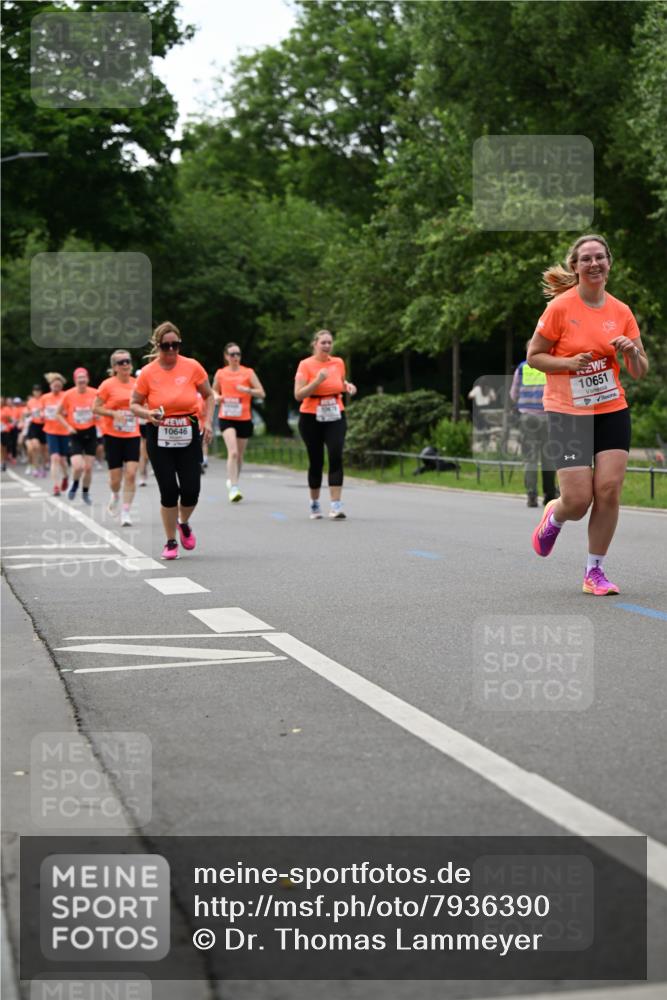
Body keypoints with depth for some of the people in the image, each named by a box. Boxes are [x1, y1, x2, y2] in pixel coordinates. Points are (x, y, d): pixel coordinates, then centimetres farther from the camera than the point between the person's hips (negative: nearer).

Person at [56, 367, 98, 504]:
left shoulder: (95, 394, -7)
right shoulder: (68, 395, -9)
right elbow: (59, 414, 3)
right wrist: (68, 427, -9)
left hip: (90, 432, 2)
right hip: (76, 433, -1)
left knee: (88, 467, 4)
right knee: (78, 466, -15)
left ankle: (85, 492, 27)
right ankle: (74, 485, 18)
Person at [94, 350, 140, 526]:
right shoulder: (108, 385, -7)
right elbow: (95, 408, -6)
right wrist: (114, 413, -19)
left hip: (132, 435, 2)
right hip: (113, 436, -2)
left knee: (131, 474, -12)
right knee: (115, 478, 2)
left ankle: (126, 513, -4)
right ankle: (115, 496, 38)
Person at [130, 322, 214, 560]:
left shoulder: (192, 366, -3)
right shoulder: (148, 372, -6)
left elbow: (209, 395, 10)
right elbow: (134, 404, 3)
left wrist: (207, 421, -3)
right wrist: (147, 414, -17)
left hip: (188, 435, 1)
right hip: (159, 437, -1)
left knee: (191, 490, -3)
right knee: (168, 490, -4)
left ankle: (184, 523, 30)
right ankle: (171, 542, 13)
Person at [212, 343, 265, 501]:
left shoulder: (248, 373, 2)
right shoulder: (220, 374, 5)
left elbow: (262, 394, -2)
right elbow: (214, 391, 22)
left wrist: (247, 390, -19)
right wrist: (217, 397, -1)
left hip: (244, 419, 1)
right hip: (226, 418, -1)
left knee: (239, 455, 10)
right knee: (233, 452, -19)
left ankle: (233, 482, 31)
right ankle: (233, 488, -21)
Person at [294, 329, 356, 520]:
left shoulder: (338, 363, 5)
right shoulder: (305, 365, -7)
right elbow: (298, 395, -13)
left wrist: (347, 386, 0)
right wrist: (317, 380, -25)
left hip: (335, 418, 2)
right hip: (311, 419, -2)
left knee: (336, 457, -14)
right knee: (316, 461, 4)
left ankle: (336, 506, -18)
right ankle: (314, 504, 24)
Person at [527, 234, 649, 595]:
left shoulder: (620, 311, 3)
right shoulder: (560, 307, -8)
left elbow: (640, 372, 8)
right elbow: (533, 356, -2)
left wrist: (632, 352, -13)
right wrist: (568, 362, -18)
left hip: (612, 410, 3)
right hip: (567, 413, -3)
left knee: (609, 490, -8)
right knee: (578, 500, -8)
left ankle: (595, 571, 7)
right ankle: (553, 516, 29)